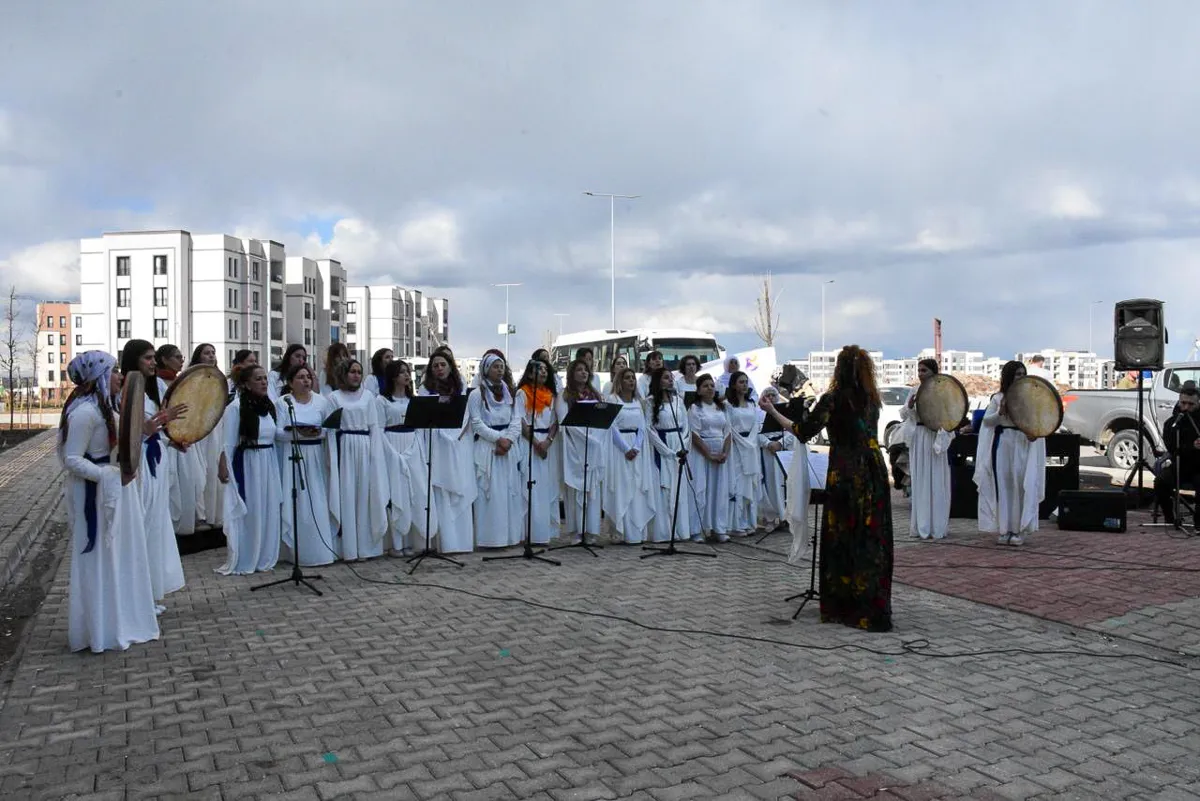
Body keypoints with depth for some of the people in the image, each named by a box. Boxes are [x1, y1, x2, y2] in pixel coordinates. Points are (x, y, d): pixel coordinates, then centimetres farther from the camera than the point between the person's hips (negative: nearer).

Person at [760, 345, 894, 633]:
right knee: (873, 538, 9)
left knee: (843, 538, 4)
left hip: (846, 476, -5)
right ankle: (874, 608, 16)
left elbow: (802, 432, -10)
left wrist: (772, 411, -2)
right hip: (874, 473, 6)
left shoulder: (833, 399, -11)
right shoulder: (872, 399, 7)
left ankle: (843, 606, 12)